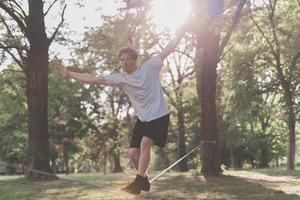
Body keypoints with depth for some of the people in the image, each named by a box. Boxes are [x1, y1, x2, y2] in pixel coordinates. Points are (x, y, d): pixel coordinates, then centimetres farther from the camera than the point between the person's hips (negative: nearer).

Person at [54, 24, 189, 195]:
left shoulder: (150, 67, -9)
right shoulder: (120, 79, 0)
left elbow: (169, 49, -10)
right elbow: (95, 79, 0)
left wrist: (183, 29, -16)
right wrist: (69, 74, -4)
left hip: (159, 116, -5)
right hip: (143, 119, 6)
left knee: (145, 143, -23)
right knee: (133, 152, 1)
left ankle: (138, 182, -20)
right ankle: (144, 181, 22)